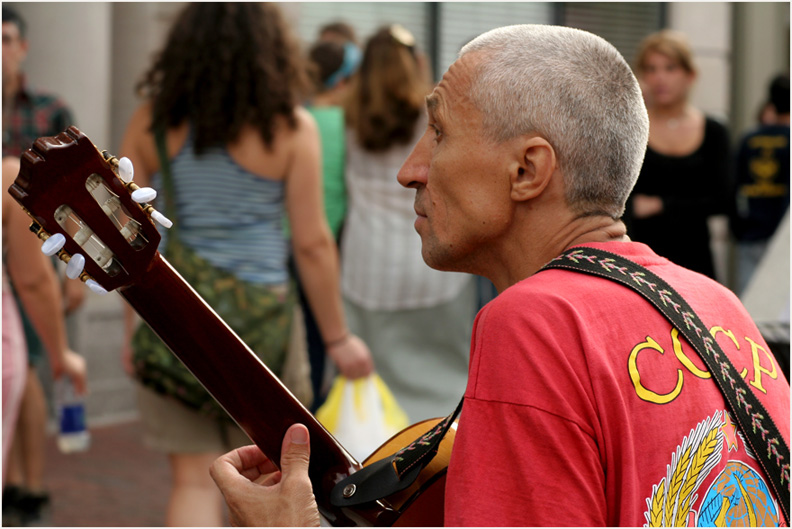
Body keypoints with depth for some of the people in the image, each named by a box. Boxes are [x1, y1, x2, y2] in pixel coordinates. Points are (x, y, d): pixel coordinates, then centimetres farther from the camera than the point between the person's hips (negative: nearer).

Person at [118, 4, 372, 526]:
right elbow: (312, 244, -6)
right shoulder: (290, 128, -7)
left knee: (194, 480, 6)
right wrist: (337, 336, 3)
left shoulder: (152, 122, 1)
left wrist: (134, 326, 10)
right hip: (258, 314, -2)